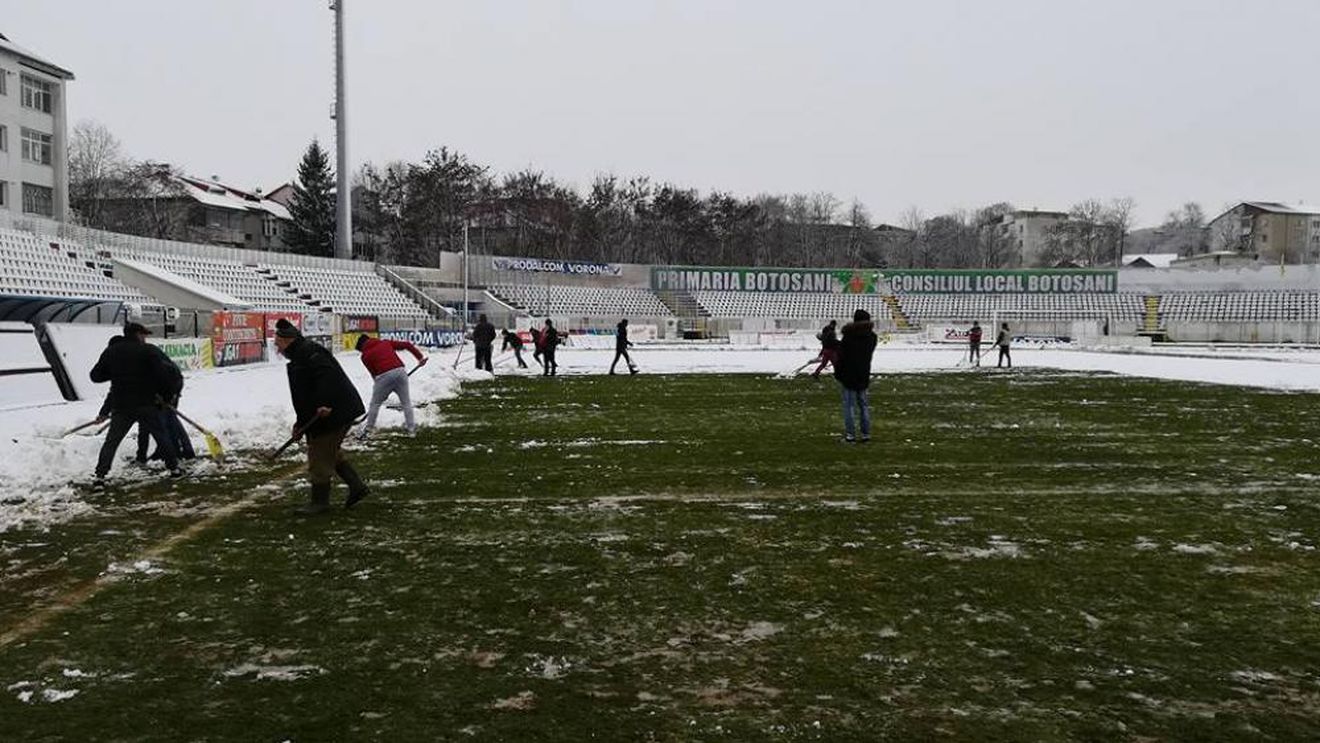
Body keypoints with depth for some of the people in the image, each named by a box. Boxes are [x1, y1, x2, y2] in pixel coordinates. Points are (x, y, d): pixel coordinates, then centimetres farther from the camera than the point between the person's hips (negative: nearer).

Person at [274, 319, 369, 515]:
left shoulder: (308, 353, -12)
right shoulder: (300, 356, 22)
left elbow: (327, 375, -29)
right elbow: (305, 394, 25)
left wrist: (324, 404, -35)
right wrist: (301, 423, 21)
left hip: (331, 414, -11)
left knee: (319, 456, 0)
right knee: (331, 453, 20)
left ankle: (320, 501, 11)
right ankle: (357, 487, 21)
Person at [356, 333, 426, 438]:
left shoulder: (365, 356, 14)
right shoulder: (386, 343, 22)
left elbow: (373, 373, 13)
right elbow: (407, 345, 16)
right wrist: (420, 357, 18)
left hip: (384, 376, -3)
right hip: (399, 371, 3)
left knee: (375, 404, 14)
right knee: (406, 402, 15)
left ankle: (368, 430, 20)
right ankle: (411, 429, 17)